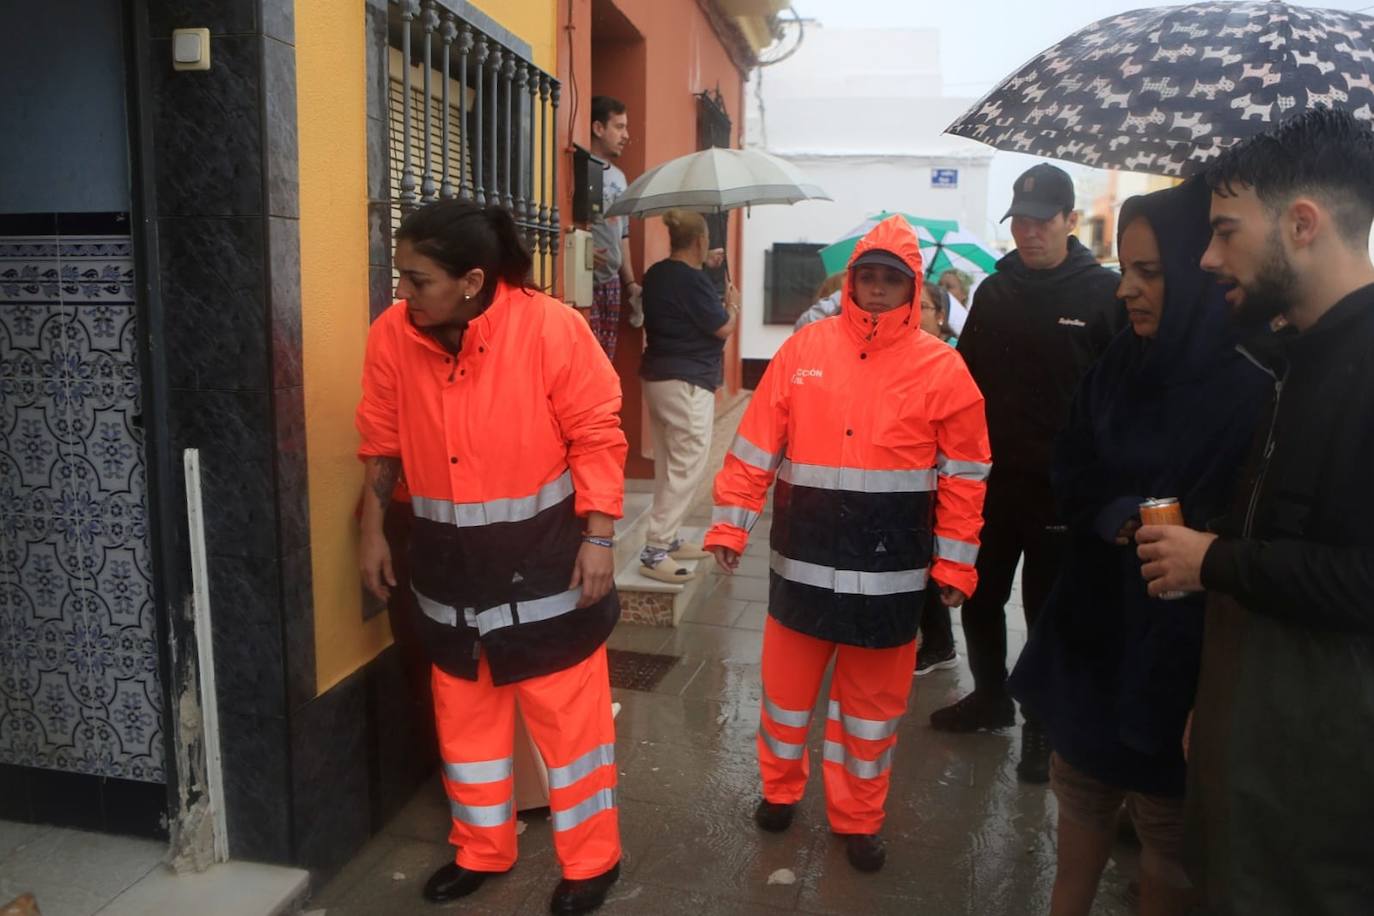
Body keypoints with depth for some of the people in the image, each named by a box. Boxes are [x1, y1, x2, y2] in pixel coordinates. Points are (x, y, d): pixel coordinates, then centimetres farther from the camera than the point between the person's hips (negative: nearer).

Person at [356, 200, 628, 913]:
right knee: (464, 713, 19)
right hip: (448, 563, 5)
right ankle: (481, 850, 41)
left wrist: (597, 538, -15)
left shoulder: (550, 328, -18)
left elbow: (596, 437, -13)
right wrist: (373, 530, 6)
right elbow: (382, 443, 6)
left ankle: (591, 859, 29)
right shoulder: (392, 335, -6)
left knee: (568, 713, 8)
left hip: (544, 558, -4)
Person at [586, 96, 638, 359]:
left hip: (612, 282, 8)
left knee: (606, 361, 10)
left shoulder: (619, 177, 19)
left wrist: (630, 282, 19)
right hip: (585, 281, -8)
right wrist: (583, 251, -26)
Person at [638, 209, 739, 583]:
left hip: (658, 376, 10)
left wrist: (705, 267, 27)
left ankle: (667, 540, 24)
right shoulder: (693, 281, -17)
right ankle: (654, 551, -6)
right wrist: (733, 303, 10)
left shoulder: (656, 274, 9)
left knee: (669, 464, 16)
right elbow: (723, 328, -11)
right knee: (686, 467, -6)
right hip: (688, 382, -10)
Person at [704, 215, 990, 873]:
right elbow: (755, 446, 0)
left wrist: (955, 561, -1)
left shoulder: (942, 368, -2)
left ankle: (858, 818, 34)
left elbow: (964, 475, 0)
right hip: (803, 560, 1)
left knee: (873, 700, 13)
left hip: (891, 572, 0)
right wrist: (729, 522, -2)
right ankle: (779, 788, 40)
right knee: (786, 683, 15)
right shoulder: (804, 349, 0)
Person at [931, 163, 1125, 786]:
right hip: (992, 480, 5)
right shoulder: (994, 292, 7)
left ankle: (1043, 725, 26)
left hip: (1061, 489, -4)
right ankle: (991, 697, 37)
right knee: (980, 597, 16)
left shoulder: (1106, 294, -7)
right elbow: (965, 379, 12)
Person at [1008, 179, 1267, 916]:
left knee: (1166, 820, 12)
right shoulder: (1116, 369, 2)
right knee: (1082, 782, 22)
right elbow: (1071, 482, 1)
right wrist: (1127, 518, -17)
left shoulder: (1249, 397, -16)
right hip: (1094, 623, 6)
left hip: (1176, 649, -5)